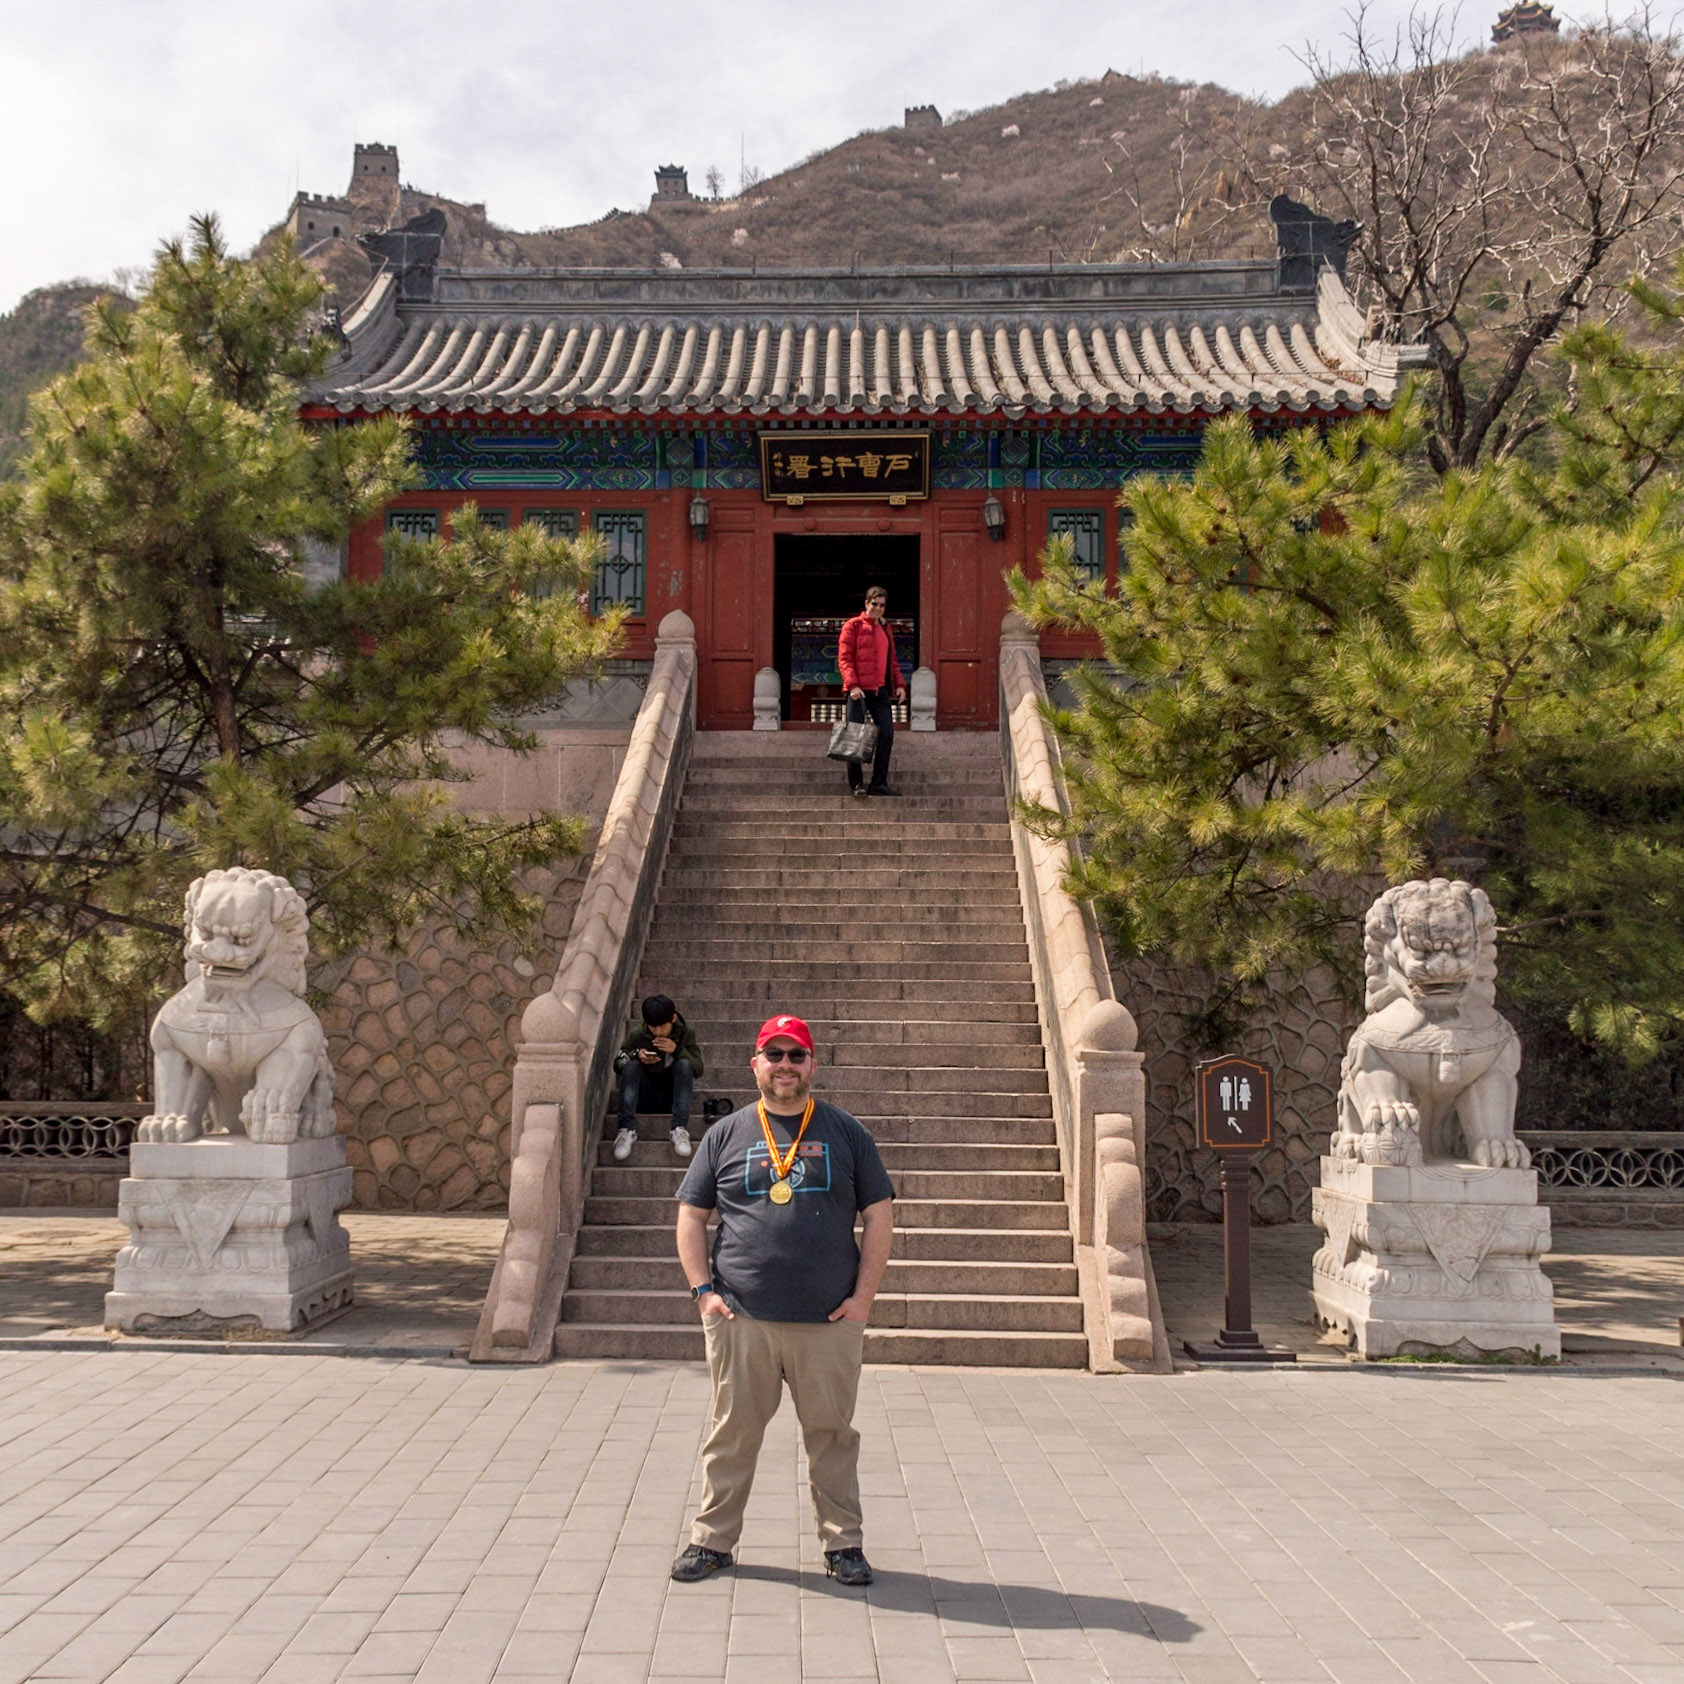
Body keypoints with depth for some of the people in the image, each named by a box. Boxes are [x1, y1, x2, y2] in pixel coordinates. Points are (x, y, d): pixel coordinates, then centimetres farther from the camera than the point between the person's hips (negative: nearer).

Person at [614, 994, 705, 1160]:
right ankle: (627, 1130, -38)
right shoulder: (638, 1035, -4)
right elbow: (617, 1064, 0)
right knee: (631, 1066, -26)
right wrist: (636, 1055, -21)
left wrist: (677, 1050, -24)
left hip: (672, 1095, 0)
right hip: (647, 1097, 0)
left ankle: (680, 1129, -38)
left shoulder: (685, 1033, -3)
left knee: (684, 1064, -28)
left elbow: (699, 1069, -8)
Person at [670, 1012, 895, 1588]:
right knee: (732, 1433, 8)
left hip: (829, 1321, 0)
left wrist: (863, 1295, -1)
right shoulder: (726, 1135, 8)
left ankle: (843, 1543, 21)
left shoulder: (846, 1133, 7)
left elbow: (879, 1215, 7)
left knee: (832, 1433, 8)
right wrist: (702, 1289, -1)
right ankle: (712, 1540, 22)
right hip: (741, 1318, 0)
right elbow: (691, 1215, 10)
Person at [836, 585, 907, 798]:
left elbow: (892, 661, 23)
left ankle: (878, 783, 9)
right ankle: (857, 784, 4)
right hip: (859, 691, -6)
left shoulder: (886, 630, 18)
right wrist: (852, 684, -19)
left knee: (887, 734, 2)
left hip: (880, 691, 6)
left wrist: (899, 684, 9)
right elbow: (844, 658, -8)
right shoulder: (853, 626, -1)